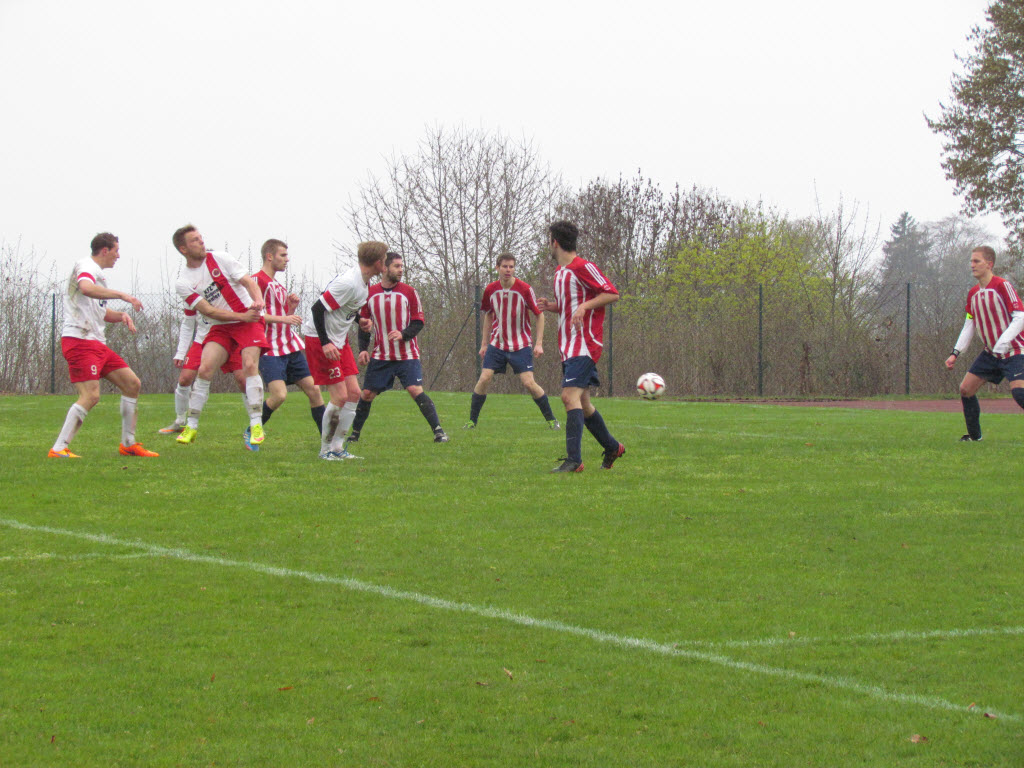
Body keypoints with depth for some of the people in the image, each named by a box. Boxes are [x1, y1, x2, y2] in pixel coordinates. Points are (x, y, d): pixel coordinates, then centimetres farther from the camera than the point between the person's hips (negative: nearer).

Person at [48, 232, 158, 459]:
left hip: (97, 343, 10)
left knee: (132, 384, 9)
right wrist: (122, 295, -32)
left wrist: (121, 316, 9)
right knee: (90, 396, -21)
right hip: (79, 340, -10)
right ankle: (58, 449, -20)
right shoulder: (85, 267, -8)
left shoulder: (99, 274, 22)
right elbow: (86, 288, -32)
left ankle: (128, 444, 15)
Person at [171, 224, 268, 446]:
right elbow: (208, 311, -11)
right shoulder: (183, 283, -4)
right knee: (204, 368, -15)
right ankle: (191, 426, -3)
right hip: (220, 328, 1)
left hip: (249, 321, -1)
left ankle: (256, 425, -17)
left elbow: (248, 281, -3)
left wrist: (258, 301, -25)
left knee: (250, 365, -20)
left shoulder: (219, 259, -2)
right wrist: (242, 316, -20)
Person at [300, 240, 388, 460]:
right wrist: (325, 343, -28)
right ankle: (326, 450, 2)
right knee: (340, 396, -10)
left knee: (353, 393, 5)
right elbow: (318, 308, -25)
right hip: (320, 338, -10)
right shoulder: (348, 283, -25)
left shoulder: (363, 282, 4)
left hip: (339, 339, 10)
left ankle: (337, 447, 12)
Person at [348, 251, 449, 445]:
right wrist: (363, 349, 1)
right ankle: (354, 434, 15)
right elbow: (363, 324, 13)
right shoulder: (370, 293, 4)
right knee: (367, 394, 0)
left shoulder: (409, 292, -1)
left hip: (407, 355, -2)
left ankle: (438, 431, -12)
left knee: (416, 391, -16)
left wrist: (403, 334, -20)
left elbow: (418, 322, -1)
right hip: (380, 356, 2)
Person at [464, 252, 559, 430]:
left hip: (520, 346, -3)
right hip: (496, 344, 3)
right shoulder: (491, 290, -1)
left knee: (529, 383, -10)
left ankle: (551, 419, 4)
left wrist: (539, 343, -10)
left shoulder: (524, 289, -12)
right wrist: (485, 343, 15)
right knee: (484, 379, -9)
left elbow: (539, 315, -4)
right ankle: (472, 420, 2)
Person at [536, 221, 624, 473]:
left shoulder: (582, 268, -11)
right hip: (568, 346, 10)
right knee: (581, 402, 16)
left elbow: (612, 294, -13)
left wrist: (584, 306, -23)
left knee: (570, 395, -20)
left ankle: (574, 460, -25)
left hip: (584, 344, -10)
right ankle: (612, 447, 32)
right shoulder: (559, 272, 17)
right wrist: (551, 306, 10)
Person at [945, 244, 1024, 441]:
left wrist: (1002, 343, -29)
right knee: (966, 389, 4)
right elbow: (969, 326, 15)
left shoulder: (1002, 286, -16)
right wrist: (955, 353, 6)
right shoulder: (973, 293, 8)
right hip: (991, 353, 8)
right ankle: (974, 435, 19)